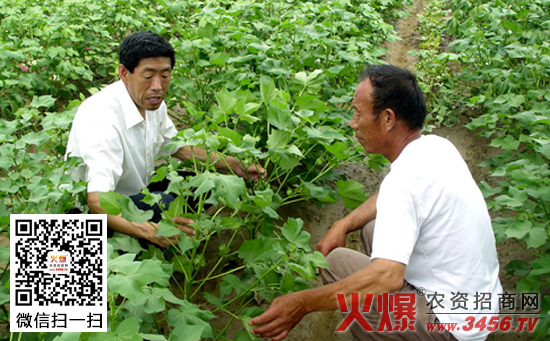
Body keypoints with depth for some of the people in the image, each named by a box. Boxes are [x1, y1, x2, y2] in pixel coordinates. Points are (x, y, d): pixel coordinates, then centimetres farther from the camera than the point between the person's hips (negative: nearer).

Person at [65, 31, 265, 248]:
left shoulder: (152, 103, -8)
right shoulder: (101, 119, -34)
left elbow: (176, 145, 10)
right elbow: (97, 201, -43)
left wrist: (234, 166, 1)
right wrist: (149, 230, -60)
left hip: (137, 191, 8)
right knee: (169, 204, -33)